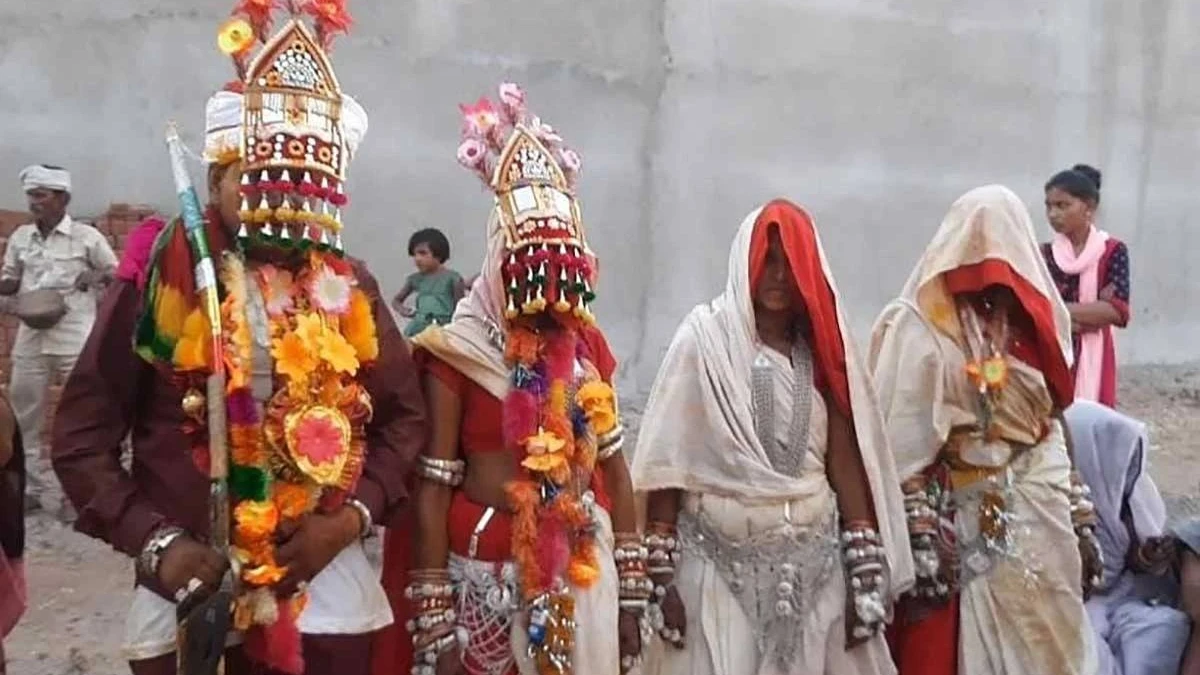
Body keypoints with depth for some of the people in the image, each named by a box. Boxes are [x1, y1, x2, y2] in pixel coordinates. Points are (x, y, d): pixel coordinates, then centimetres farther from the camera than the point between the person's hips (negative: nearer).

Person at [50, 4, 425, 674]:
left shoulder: (350, 289, 1)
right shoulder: (158, 275, -6)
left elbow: (406, 416, 7)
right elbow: (83, 433, -3)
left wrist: (353, 516, -7)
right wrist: (155, 541, -13)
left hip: (327, 586, 2)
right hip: (187, 585, -2)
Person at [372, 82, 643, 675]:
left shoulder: (586, 345, 5)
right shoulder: (457, 352, -8)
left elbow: (612, 466, 8)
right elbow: (431, 488, -9)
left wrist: (630, 594, 6)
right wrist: (432, 625, -11)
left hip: (581, 572, 4)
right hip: (486, 573, -4)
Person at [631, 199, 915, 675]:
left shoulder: (821, 346, 7)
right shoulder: (704, 338, -4)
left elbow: (847, 459, 4)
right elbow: (667, 461, -6)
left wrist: (866, 573, -1)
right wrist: (662, 573, -10)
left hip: (815, 564, 3)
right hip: (720, 564, -3)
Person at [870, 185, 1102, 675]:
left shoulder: (1031, 320, 10)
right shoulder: (920, 328, -12)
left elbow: (1053, 425, 14)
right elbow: (902, 446, -16)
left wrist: (1079, 519, 13)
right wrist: (921, 539, -21)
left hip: (1040, 519, 6)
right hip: (964, 527, -6)